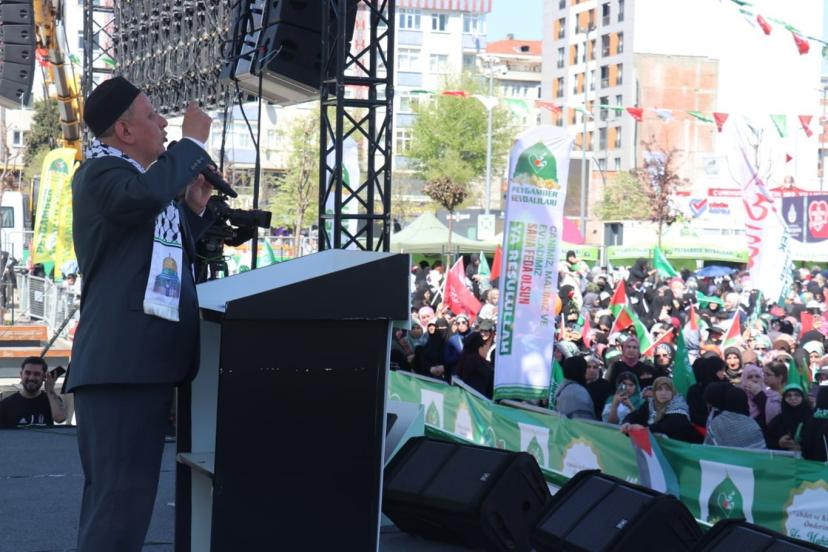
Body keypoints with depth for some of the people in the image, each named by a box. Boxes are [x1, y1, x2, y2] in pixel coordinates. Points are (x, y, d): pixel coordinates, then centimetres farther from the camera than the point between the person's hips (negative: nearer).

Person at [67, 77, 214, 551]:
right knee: (120, 499, -14)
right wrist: (194, 142, -17)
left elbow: (169, 255, 32)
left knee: (115, 496, 14)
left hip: (148, 364, 10)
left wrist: (195, 208, 16)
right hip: (122, 364, -10)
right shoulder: (99, 172, -7)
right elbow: (145, 195, -31)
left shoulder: (136, 177, 21)